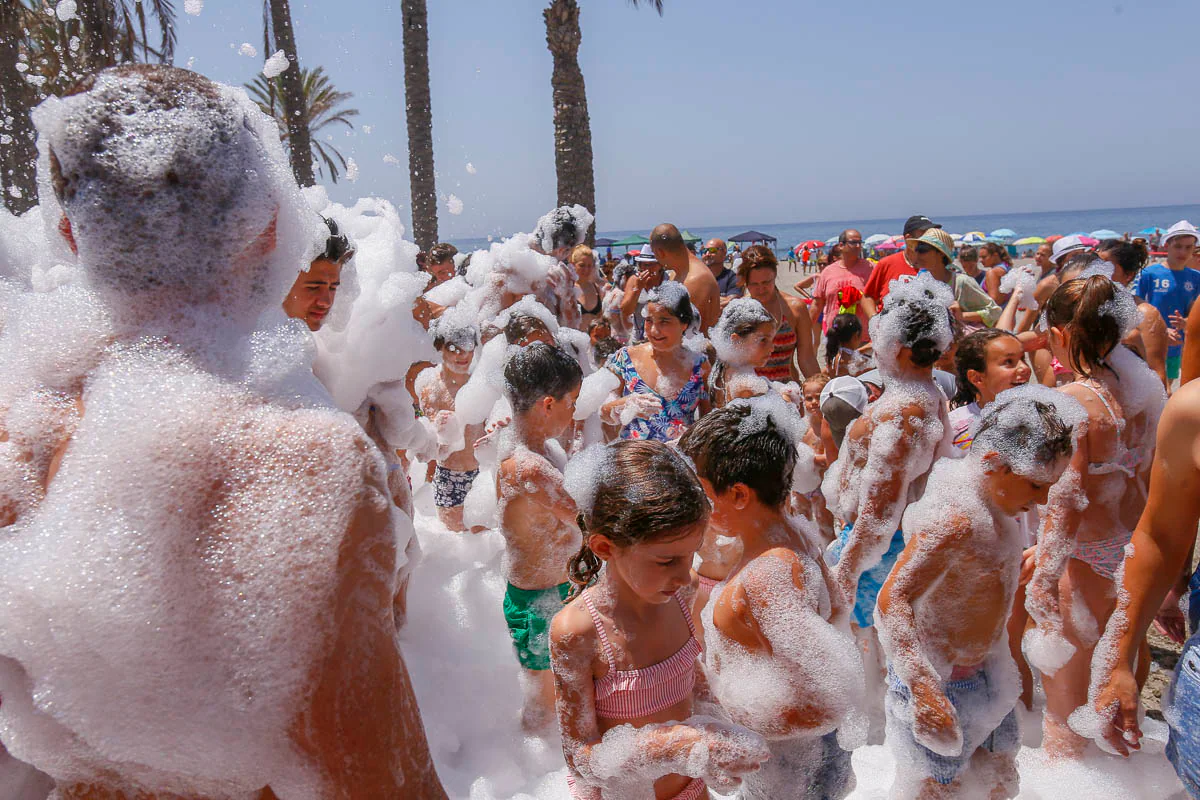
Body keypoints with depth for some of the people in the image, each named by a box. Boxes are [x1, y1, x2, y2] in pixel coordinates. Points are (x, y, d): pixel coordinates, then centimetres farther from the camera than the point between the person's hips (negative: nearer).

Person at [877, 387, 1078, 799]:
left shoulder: (992, 504, 1)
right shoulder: (955, 518, -30)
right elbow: (893, 599, -37)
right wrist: (924, 688, -43)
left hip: (984, 669, 9)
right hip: (943, 683, -9)